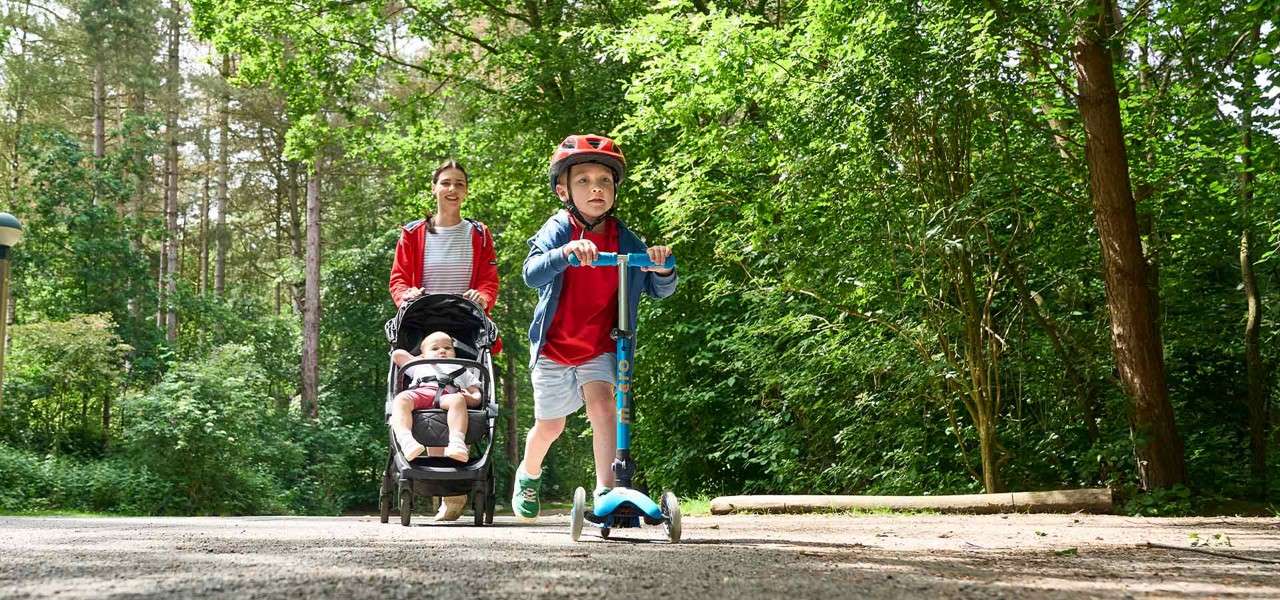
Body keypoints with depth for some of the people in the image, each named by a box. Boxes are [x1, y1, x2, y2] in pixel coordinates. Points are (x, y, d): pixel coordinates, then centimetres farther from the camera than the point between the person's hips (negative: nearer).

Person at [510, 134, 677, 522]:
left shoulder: (625, 239, -4)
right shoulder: (558, 230, -13)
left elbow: (660, 291, 0)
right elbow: (531, 274, -31)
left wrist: (660, 268, -23)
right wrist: (566, 252, -48)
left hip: (600, 348, 1)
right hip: (554, 345, -1)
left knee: (602, 402, -24)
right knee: (550, 425, 11)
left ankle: (605, 490, -25)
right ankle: (528, 474, 42)